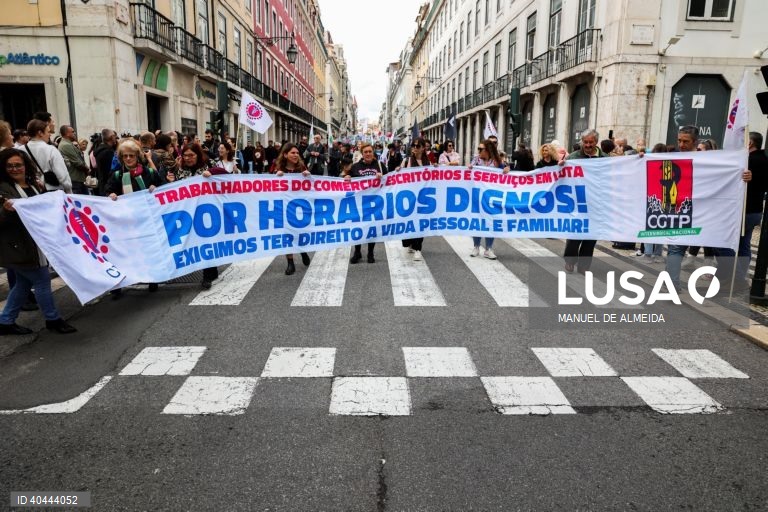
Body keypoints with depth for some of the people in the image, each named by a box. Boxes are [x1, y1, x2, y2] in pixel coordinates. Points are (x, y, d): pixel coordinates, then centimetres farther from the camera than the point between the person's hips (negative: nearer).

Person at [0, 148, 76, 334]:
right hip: (19, 246, -8)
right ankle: (53, 319, 13)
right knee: (42, 279, -2)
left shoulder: (33, 185, 10)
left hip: (36, 243, 8)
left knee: (24, 283, 16)